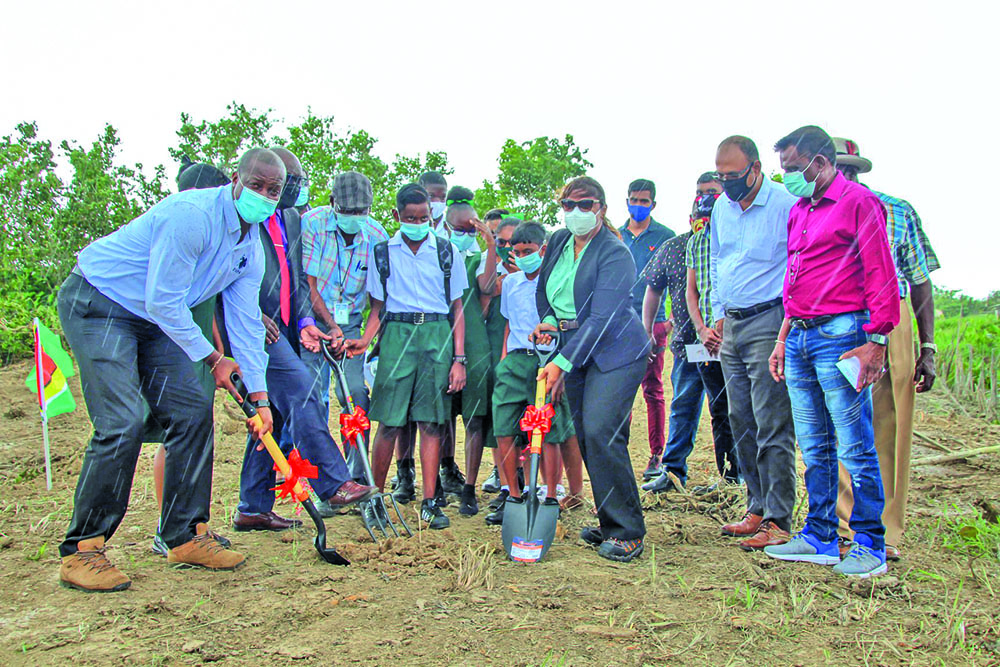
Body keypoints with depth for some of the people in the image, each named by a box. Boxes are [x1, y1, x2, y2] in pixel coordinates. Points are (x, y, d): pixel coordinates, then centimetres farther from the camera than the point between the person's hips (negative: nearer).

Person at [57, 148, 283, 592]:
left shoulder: (251, 247, 2)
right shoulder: (191, 215, -25)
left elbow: (246, 323, 4)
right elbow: (163, 301, -24)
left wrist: (259, 397, 0)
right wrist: (212, 359, -13)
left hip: (155, 320, 8)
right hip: (96, 305, -8)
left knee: (193, 411, 0)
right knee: (122, 423, -18)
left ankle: (186, 535, 11)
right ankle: (81, 551, -4)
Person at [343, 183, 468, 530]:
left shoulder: (446, 251, 9)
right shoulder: (383, 252, 10)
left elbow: (457, 308, 10)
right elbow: (378, 307, 13)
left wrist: (459, 358, 2)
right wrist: (365, 340, -5)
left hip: (437, 335, 0)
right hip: (396, 334, 0)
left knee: (431, 422, 0)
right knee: (389, 422, -3)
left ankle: (429, 502, 6)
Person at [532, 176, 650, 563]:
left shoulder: (615, 255, -15)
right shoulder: (557, 242, 7)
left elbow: (599, 319, -22)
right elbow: (543, 289, 22)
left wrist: (561, 364, -26)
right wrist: (548, 321, 2)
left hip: (616, 353, -7)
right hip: (575, 353, 7)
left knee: (600, 433, -18)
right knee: (584, 437, 6)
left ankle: (628, 533, -7)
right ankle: (611, 523, 18)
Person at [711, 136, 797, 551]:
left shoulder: (786, 205, -8)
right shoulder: (721, 208, 14)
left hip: (769, 322, -7)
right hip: (732, 327, 8)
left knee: (772, 427, -7)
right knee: (741, 423, 11)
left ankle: (778, 521, 1)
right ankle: (757, 508, 22)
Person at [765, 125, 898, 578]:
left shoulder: (858, 202, -4)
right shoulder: (798, 211, 19)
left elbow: (881, 276, -9)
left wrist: (876, 341, -15)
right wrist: (783, 339, 20)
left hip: (840, 334, -8)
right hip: (800, 338, 8)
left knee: (855, 447, -3)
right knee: (813, 447, 11)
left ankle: (869, 545, 10)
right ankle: (819, 538, 21)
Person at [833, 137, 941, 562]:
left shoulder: (897, 211, 8)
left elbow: (921, 283, 7)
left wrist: (927, 348, 0)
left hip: (889, 324, -1)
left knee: (888, 429, 0)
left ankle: (885, 532, 11)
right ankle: (844, 523, 17)